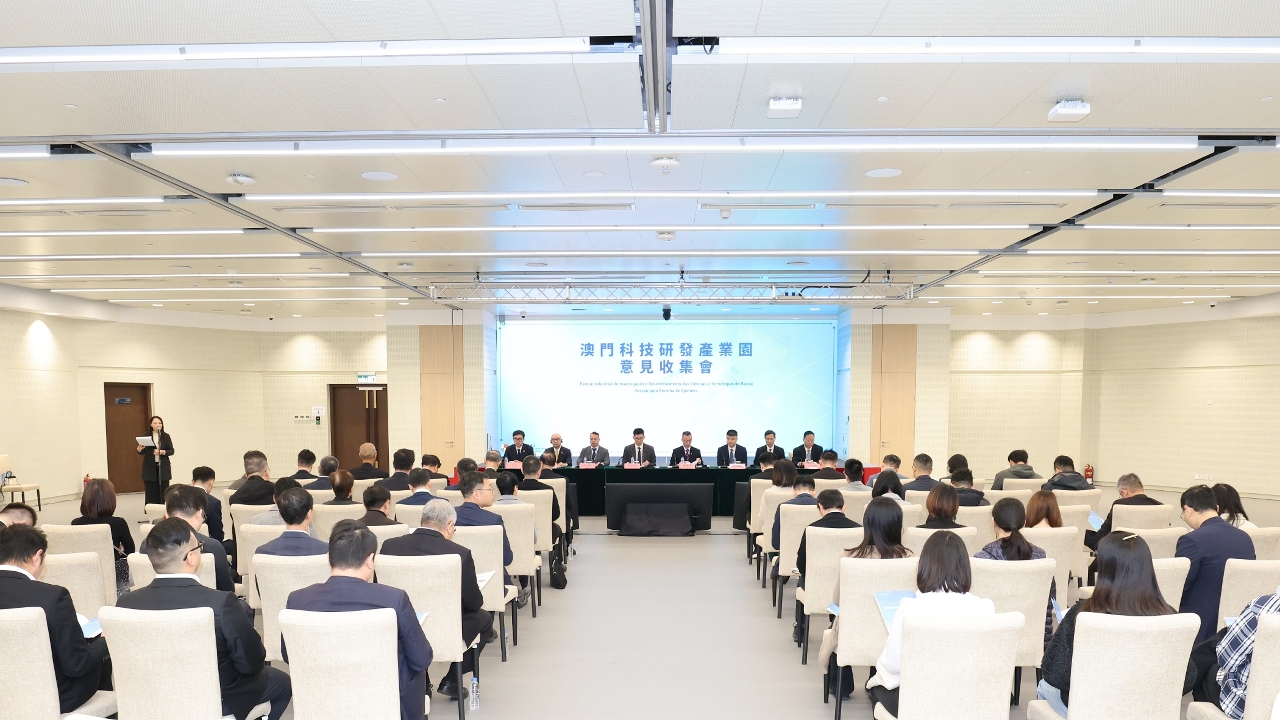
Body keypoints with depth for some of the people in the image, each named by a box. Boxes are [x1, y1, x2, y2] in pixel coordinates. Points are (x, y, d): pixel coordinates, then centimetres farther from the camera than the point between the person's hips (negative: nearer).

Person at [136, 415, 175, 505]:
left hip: (163, 467, 0)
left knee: (163, 492, 0)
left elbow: (171, 451, 3)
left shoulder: (166, 436, 3)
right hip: (150, 468, 0)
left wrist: (163, 452, -16)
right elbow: (142, 453, 7)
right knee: (151, 492, 0)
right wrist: (139, 449, -15)